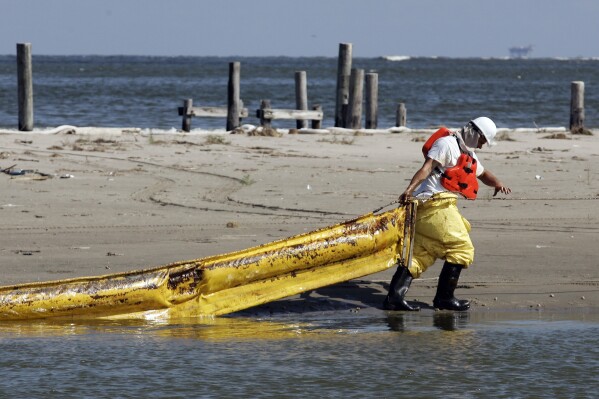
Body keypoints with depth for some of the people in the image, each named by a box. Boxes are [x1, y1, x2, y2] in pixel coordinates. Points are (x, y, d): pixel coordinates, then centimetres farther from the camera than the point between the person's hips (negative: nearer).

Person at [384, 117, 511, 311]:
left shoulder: (468, 154, 25)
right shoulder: (447, 144, -6)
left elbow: (482, 173, 40)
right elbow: (427, 167, -18)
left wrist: (497, 183, 19)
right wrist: (410, 189, -31)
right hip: (437, 204, -10)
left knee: (421, 253, 5)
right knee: (462, 249, -6)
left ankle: (394, 297, -2)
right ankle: (444, 297, -3)